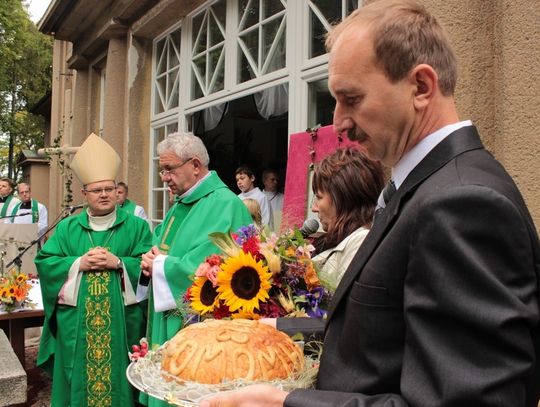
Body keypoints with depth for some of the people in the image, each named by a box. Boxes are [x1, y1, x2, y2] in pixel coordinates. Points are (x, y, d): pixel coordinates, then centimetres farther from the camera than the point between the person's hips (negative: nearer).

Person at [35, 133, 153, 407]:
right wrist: (78, 263, -12)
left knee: (118, 378, 7)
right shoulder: (67, 227, 10)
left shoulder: (136, 226, 3)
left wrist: (118, 263, -19)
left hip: (122, 320, -2)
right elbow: (44, 262, 2)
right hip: (75, 323, 2)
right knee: (78, 380, 11)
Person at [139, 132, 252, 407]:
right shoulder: (182, 203, 13)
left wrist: (161, 265, -14)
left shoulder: (224, 204, -18)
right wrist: (151, 260, -4)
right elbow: (161, 248, 19)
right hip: (168, 322, 9)